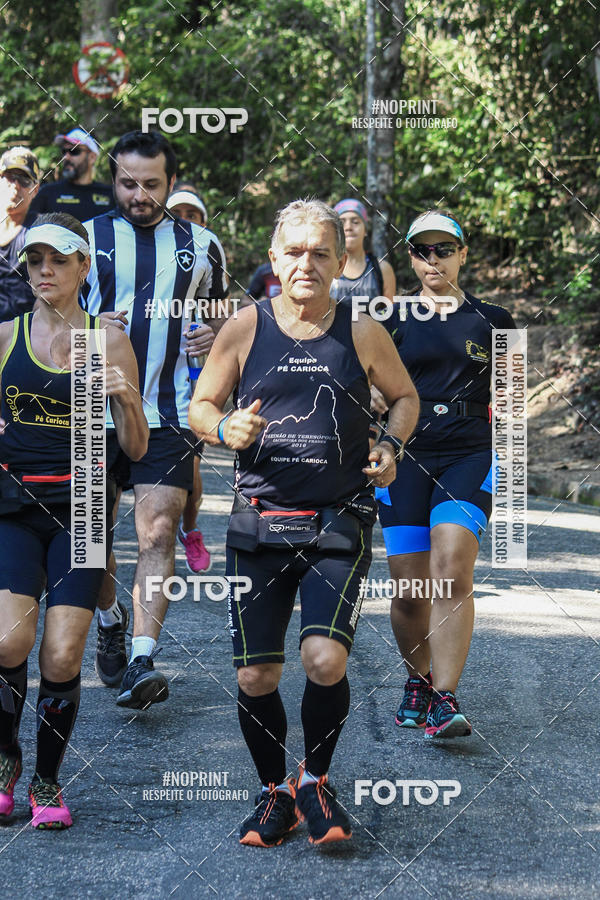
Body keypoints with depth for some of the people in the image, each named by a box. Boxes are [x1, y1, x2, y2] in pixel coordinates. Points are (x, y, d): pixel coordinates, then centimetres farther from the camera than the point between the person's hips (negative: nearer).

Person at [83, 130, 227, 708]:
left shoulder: (200, 246, 8)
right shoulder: (87, 238, 4)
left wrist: (214, 340, -2)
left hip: (168, 415, -1)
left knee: (157, 533, -13)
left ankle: (141, 663, -17)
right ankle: (110, 619, 37)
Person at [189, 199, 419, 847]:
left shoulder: (363, 334, 2)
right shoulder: (245, 329, 2)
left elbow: (405, 396, 17)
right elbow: (199, 406, 9)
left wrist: (392, 445, -2)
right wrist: (224, 428, -13)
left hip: (338, 525, -1)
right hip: (259, 521, 1)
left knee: (325, 659, -18)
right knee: (255, 677, 1)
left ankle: (315, 780, 8)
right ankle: (274, 791, 25)